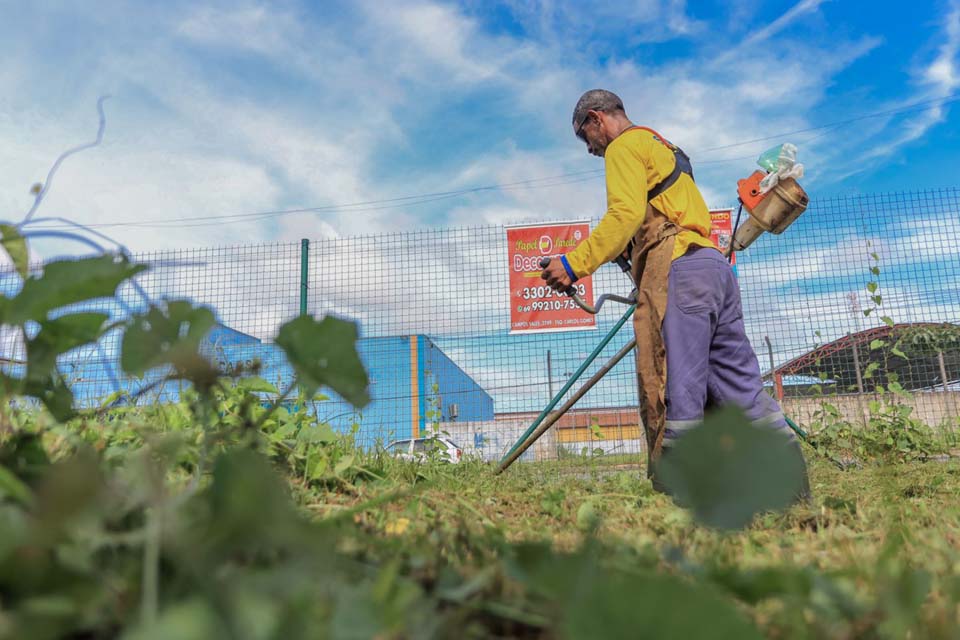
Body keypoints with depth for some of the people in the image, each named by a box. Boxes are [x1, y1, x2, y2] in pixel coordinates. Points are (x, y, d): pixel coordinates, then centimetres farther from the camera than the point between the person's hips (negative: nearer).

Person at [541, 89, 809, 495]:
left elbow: (627, 214, -14)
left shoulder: (624, 146, 3)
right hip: (715, 266, 10)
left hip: (678, 269, -10)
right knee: (738, 381, 8)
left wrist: (575, 264, -18)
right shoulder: (662, 146, 33)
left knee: (672, 388, -11)